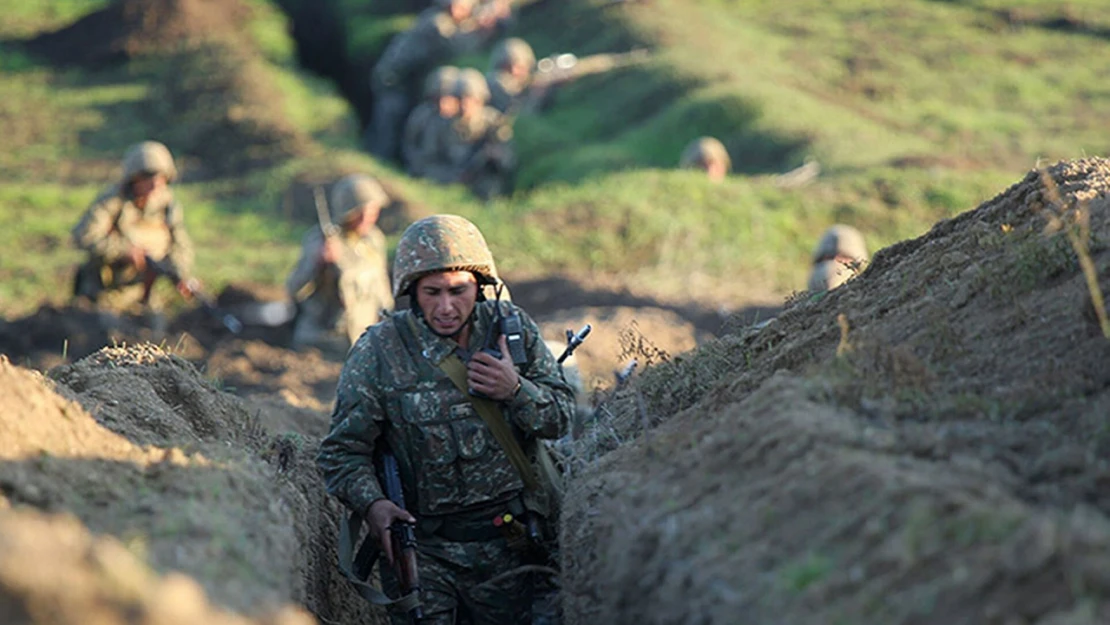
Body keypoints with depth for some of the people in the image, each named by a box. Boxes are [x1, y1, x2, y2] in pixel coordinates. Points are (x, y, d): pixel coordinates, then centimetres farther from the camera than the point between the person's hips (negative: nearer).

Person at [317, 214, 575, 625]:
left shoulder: (511, 326, -1)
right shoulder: (378, 351, -10)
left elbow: (561, 417, 5)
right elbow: (343, 451, -6)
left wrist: (515, 389, -15)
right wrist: (372, 504, -26)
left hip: (506, 543, 3)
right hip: (420, 545, -3)